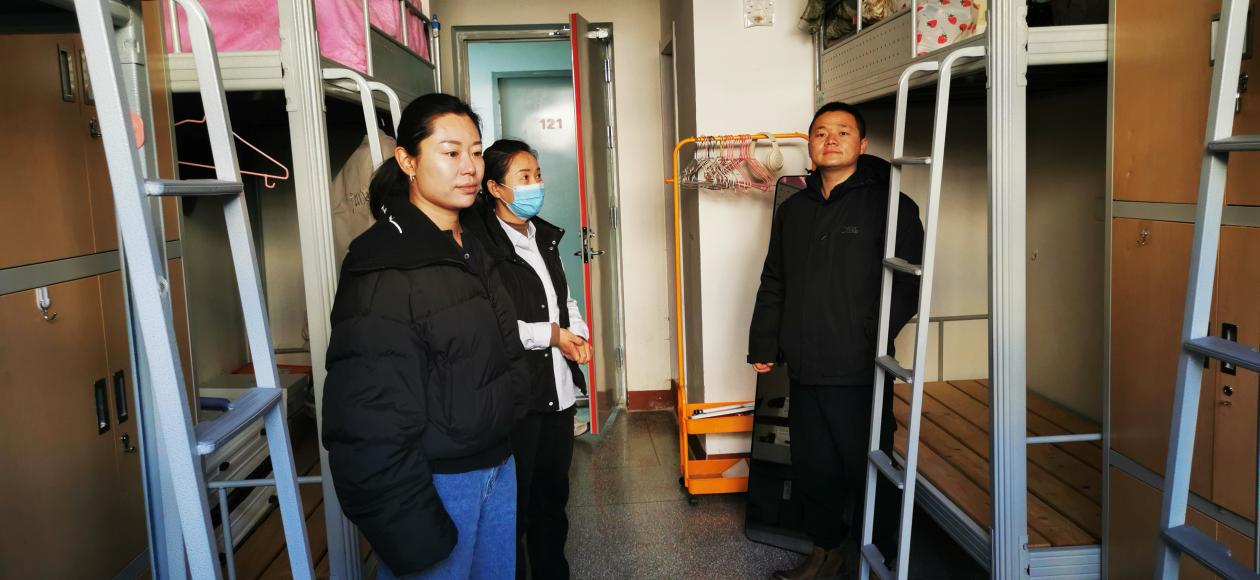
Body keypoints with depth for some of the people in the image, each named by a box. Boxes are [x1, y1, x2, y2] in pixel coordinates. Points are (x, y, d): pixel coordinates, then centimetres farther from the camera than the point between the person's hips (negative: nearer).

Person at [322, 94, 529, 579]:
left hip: (497, 465, 8)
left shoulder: (469, 250, 10)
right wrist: (413, 539, -21)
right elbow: (372, 418, -22)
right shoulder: (384, 264, -18)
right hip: (434, 481, -8)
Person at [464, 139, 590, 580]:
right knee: (514, 502, 5)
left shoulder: (545, 236, 12)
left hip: (559, 388, 8)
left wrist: (577, 330, 1)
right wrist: (549, 334, -17)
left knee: (552, 494, 19)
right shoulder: (480, 243, -15)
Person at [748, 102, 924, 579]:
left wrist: (874, 335, -14)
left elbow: (910, 280, -8)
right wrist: (764, 345, 13)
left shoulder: (888, 205, -3)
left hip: (859, 372, -5)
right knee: (813, 467, 14)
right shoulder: (793, 210, 14)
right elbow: (773, 284, 18)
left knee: (865, 467, 4)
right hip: (804, 368, 6)